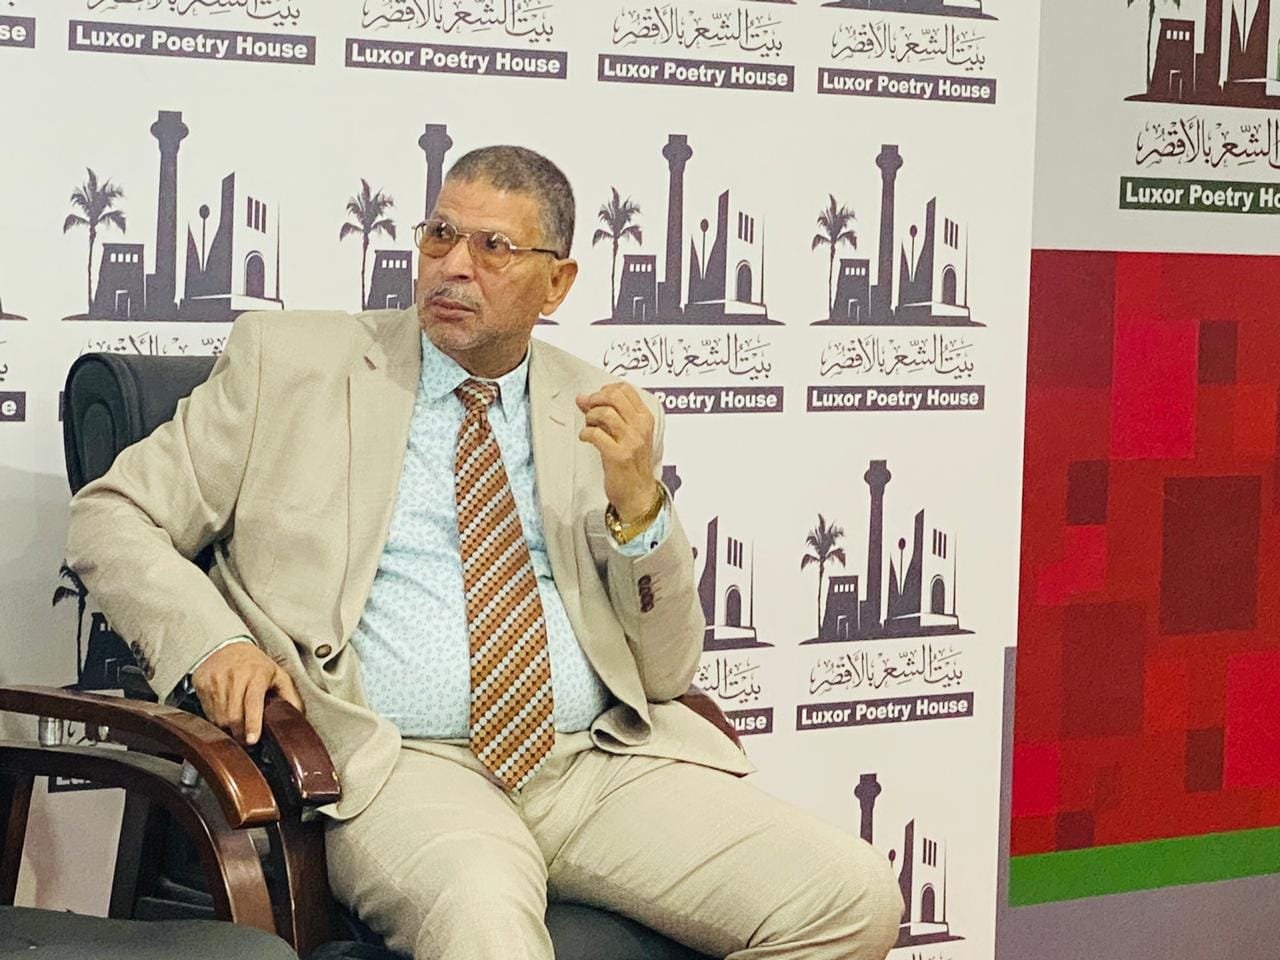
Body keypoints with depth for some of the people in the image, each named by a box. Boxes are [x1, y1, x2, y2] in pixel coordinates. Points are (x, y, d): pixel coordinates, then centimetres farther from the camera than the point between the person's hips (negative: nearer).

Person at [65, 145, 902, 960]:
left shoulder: (605, 418, 15)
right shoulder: (289, 362, 10)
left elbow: (667, 675, 13)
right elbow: (112, 520, 10)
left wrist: (639, 505, -4)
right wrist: (213, 643, -9)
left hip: (607, 762, 4)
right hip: (403, 766, -4)